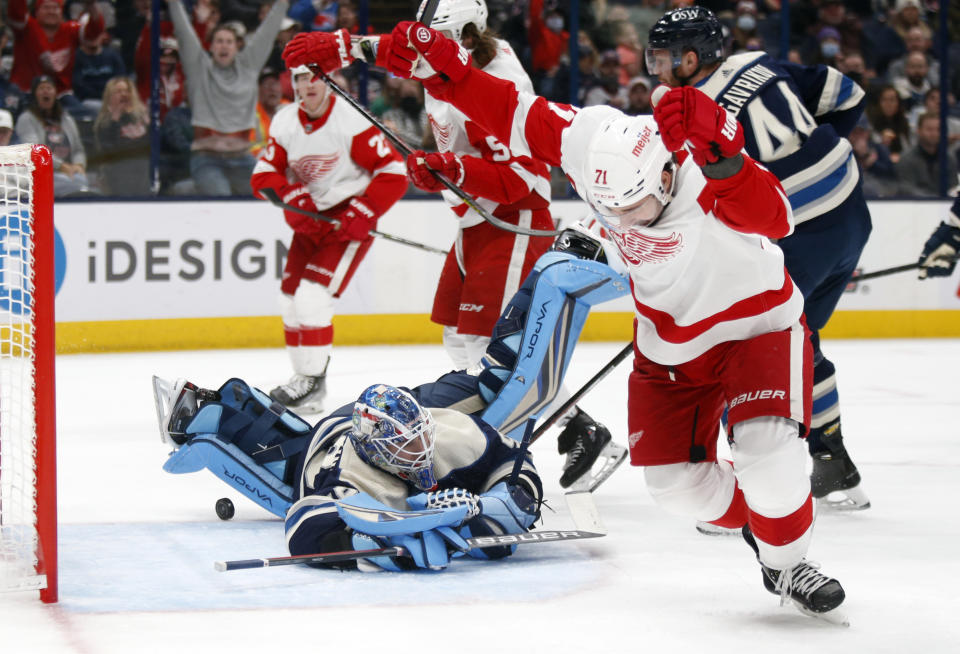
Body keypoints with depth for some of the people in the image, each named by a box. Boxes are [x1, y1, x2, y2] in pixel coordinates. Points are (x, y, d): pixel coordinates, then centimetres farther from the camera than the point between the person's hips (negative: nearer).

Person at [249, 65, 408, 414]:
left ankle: (313, 381, -8)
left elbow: (394, 174, -19)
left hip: (350, 217, -7)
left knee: (312, 295, -18)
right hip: (311, 217, 7)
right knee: (291, 297, 8)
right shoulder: (285, 122, -2)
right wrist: (293, 197, -20)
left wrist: (360, 217, -24)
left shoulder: (352, 121, -20)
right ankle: (304, 377, 22)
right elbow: (263, 175, -2)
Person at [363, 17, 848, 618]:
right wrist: (443, 67, -22)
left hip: (758, 325, -5)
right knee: (674, 478, 2)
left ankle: (787, 561, 2)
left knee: (766, 452, -24)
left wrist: (720, 156, -72)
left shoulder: (712, 177, -36)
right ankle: (753, 523, 31)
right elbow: (515, 114, -12)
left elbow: (773, 217, -56)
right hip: (669, 348, 5)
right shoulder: (590, 142, -21)